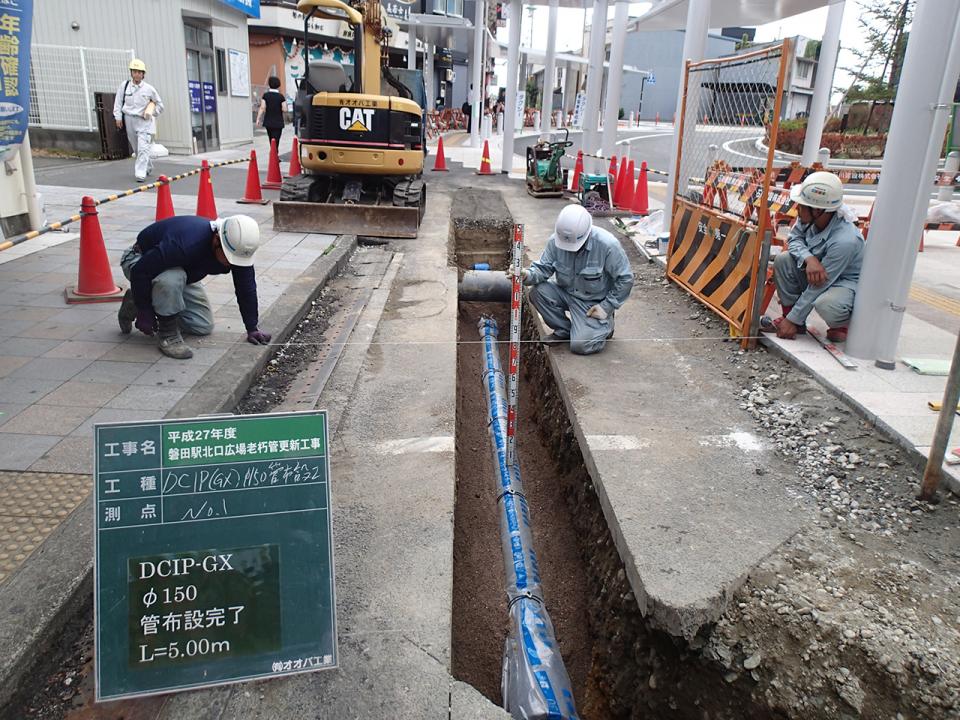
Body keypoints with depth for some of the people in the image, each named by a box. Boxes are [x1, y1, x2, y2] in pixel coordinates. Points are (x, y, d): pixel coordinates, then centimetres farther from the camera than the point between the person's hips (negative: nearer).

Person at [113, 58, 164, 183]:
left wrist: (151, 113, 3)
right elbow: (118, 102, 6)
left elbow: (159, 104, 11)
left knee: (143, 148, -14)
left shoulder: (149, 89, -2)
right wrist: (118, 117, 1)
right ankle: (148, 167, 32)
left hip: (144, 122, -3)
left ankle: (140, 174, -15)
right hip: (129, 120, 3)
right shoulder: (124, 85, 2)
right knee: (136, 149, 12)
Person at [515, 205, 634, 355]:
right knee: (537, 292, -23)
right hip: (566, 292, 5)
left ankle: (604, 326, 16)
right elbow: (543, 268, -9)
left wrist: (607, 307, -16)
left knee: (580, 345, -20)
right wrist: (527, 275, -33)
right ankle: (564, 330, 2)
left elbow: (625, 279, -15)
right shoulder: (555, 241, -15)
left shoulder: (608, 245, -25)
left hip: (594, 302, -4)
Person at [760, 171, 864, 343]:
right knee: (783, 260, -13)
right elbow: (794, 238, -4)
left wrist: (792, 320, -23)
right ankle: (789, 314, 1)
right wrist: (809, 259, -28)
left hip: (847, 282, -7)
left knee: (825, 304, -37)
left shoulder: (845, 241, -35)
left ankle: (843, 324, 0)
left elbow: (818, 287, -30)